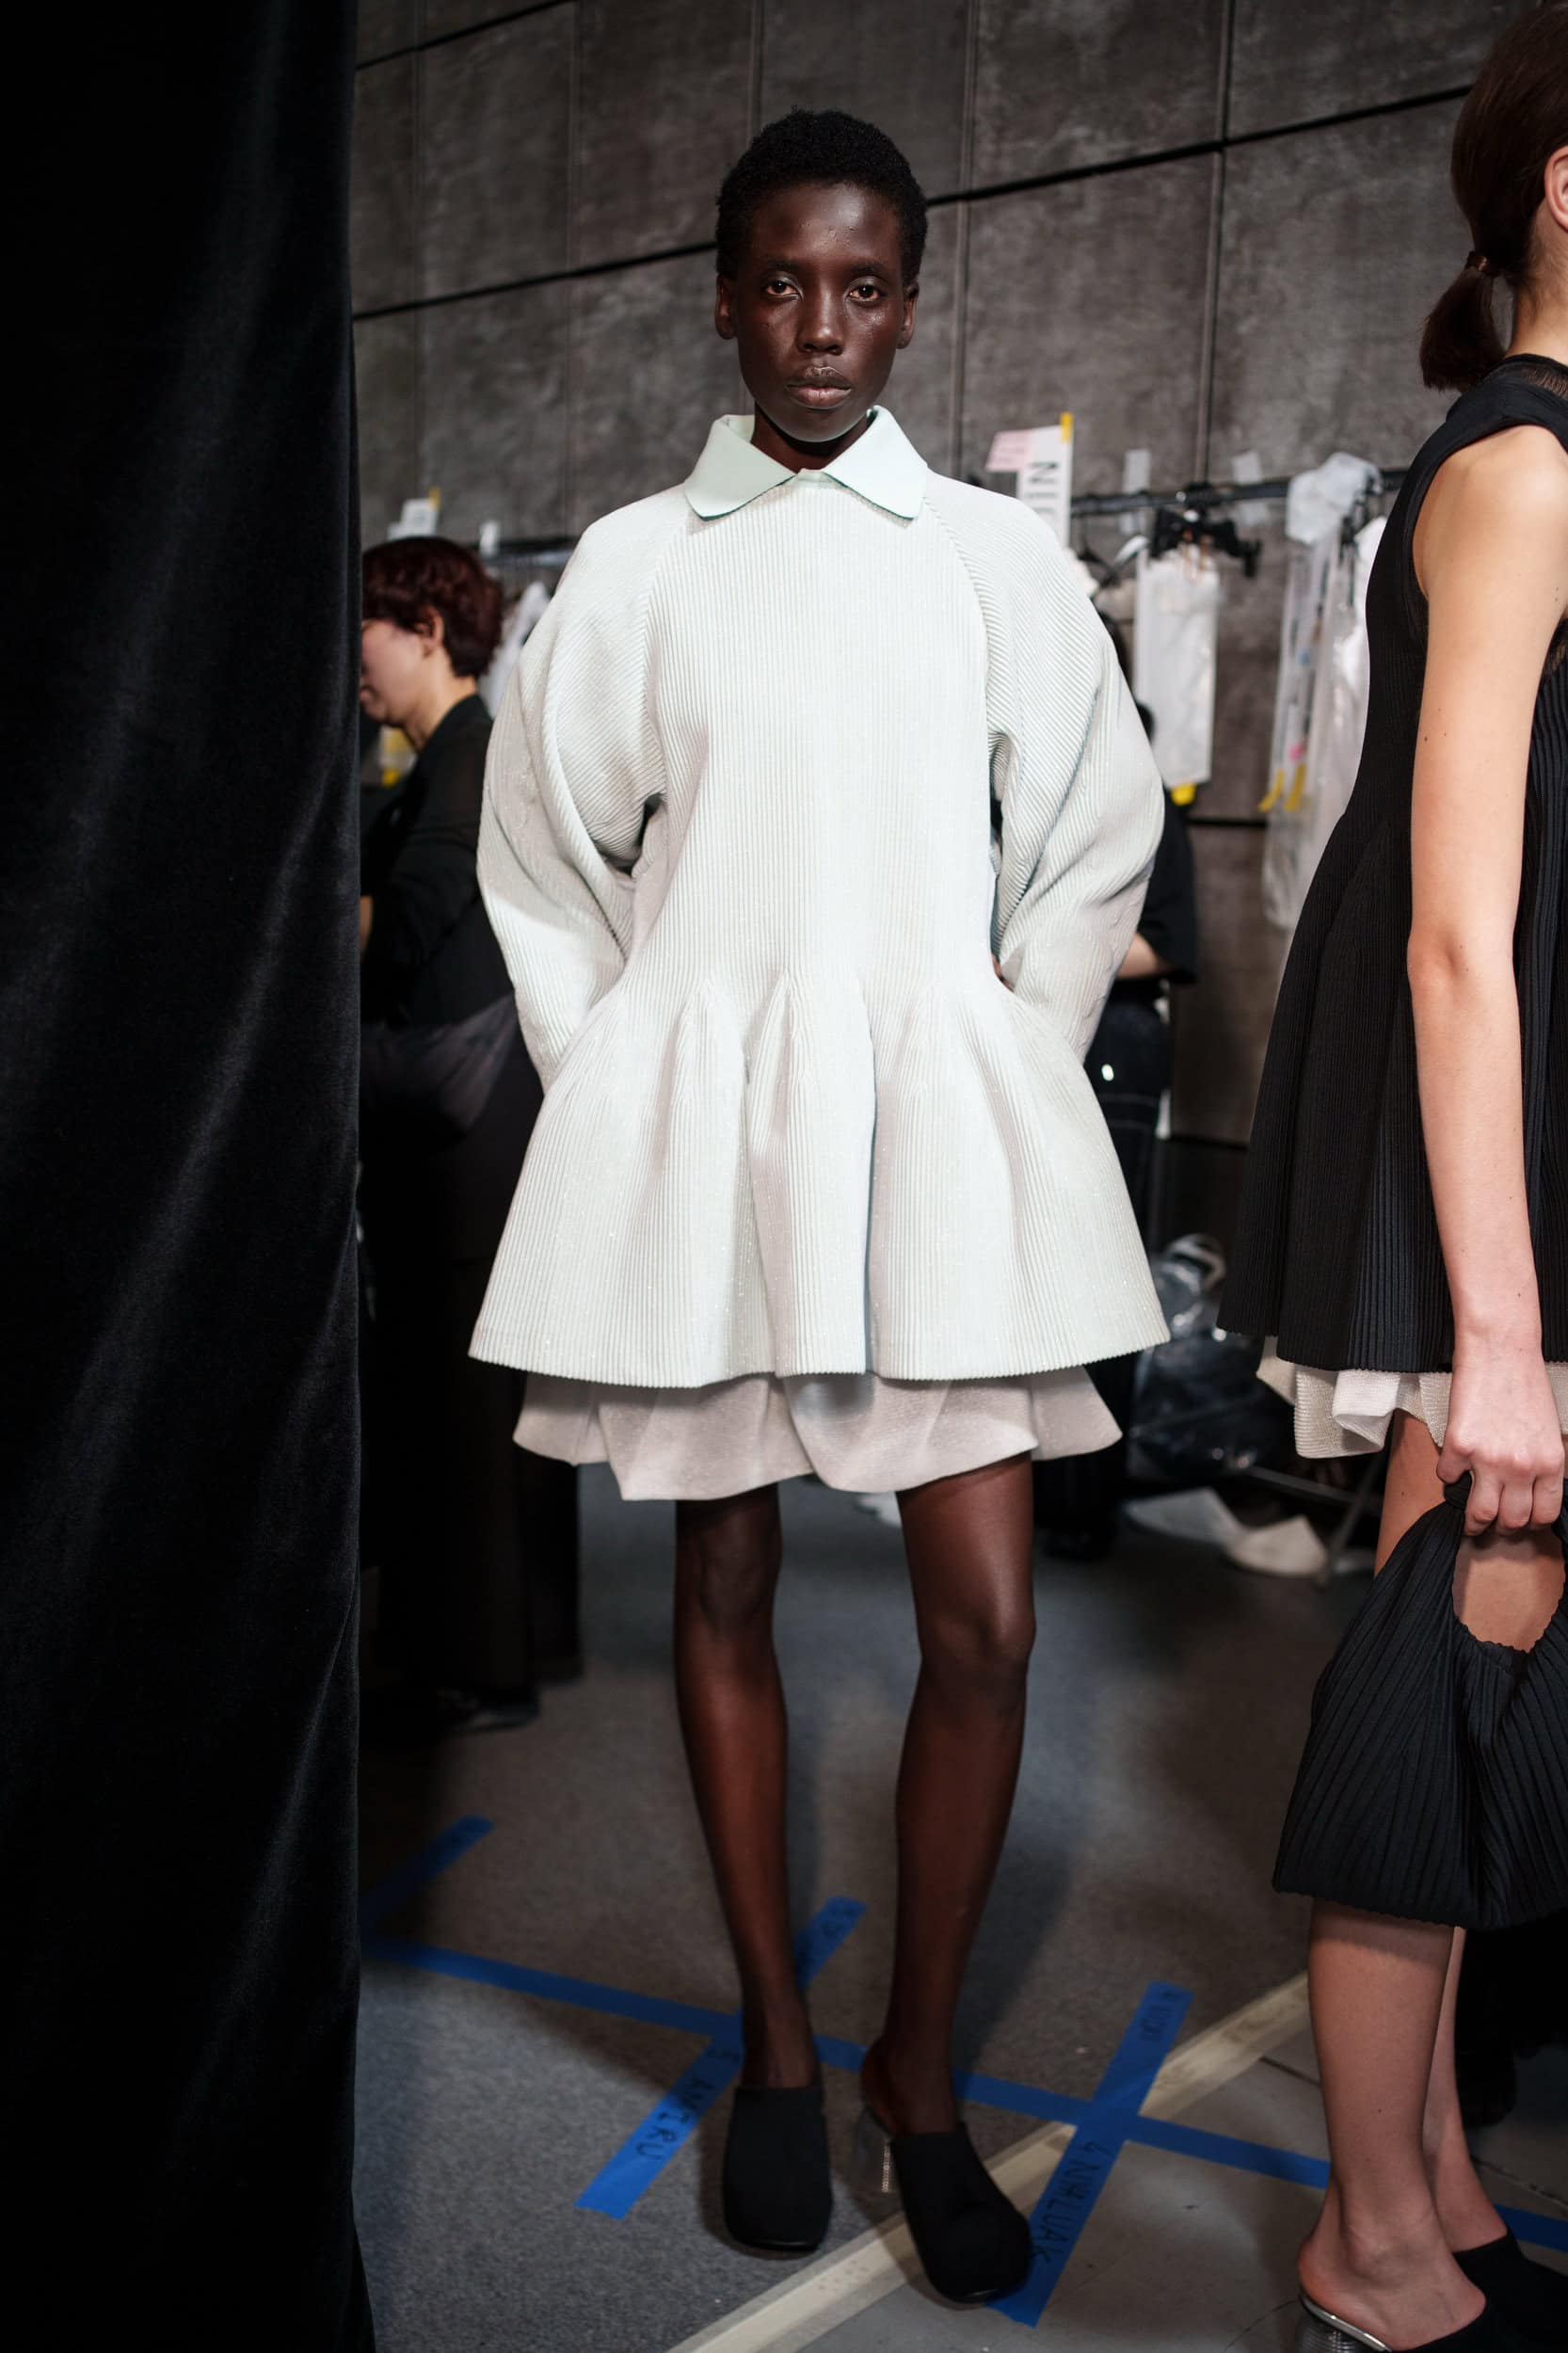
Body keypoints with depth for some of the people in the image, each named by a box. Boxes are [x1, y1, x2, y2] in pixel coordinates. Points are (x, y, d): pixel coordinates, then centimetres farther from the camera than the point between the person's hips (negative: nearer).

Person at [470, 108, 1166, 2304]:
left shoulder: (999, 558, 6)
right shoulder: (632, 564, 6)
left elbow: (1096, 839, 12)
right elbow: (544, 858, 11)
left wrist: (994, 1061, 5)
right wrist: (617, 1091, 5)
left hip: (938, 1109, 0)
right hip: (692, 1110, 0)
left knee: (986, 1618, -4)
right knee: (725, 1587, 7)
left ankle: (918, 2065, 17)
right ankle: (776, 2039, 25)